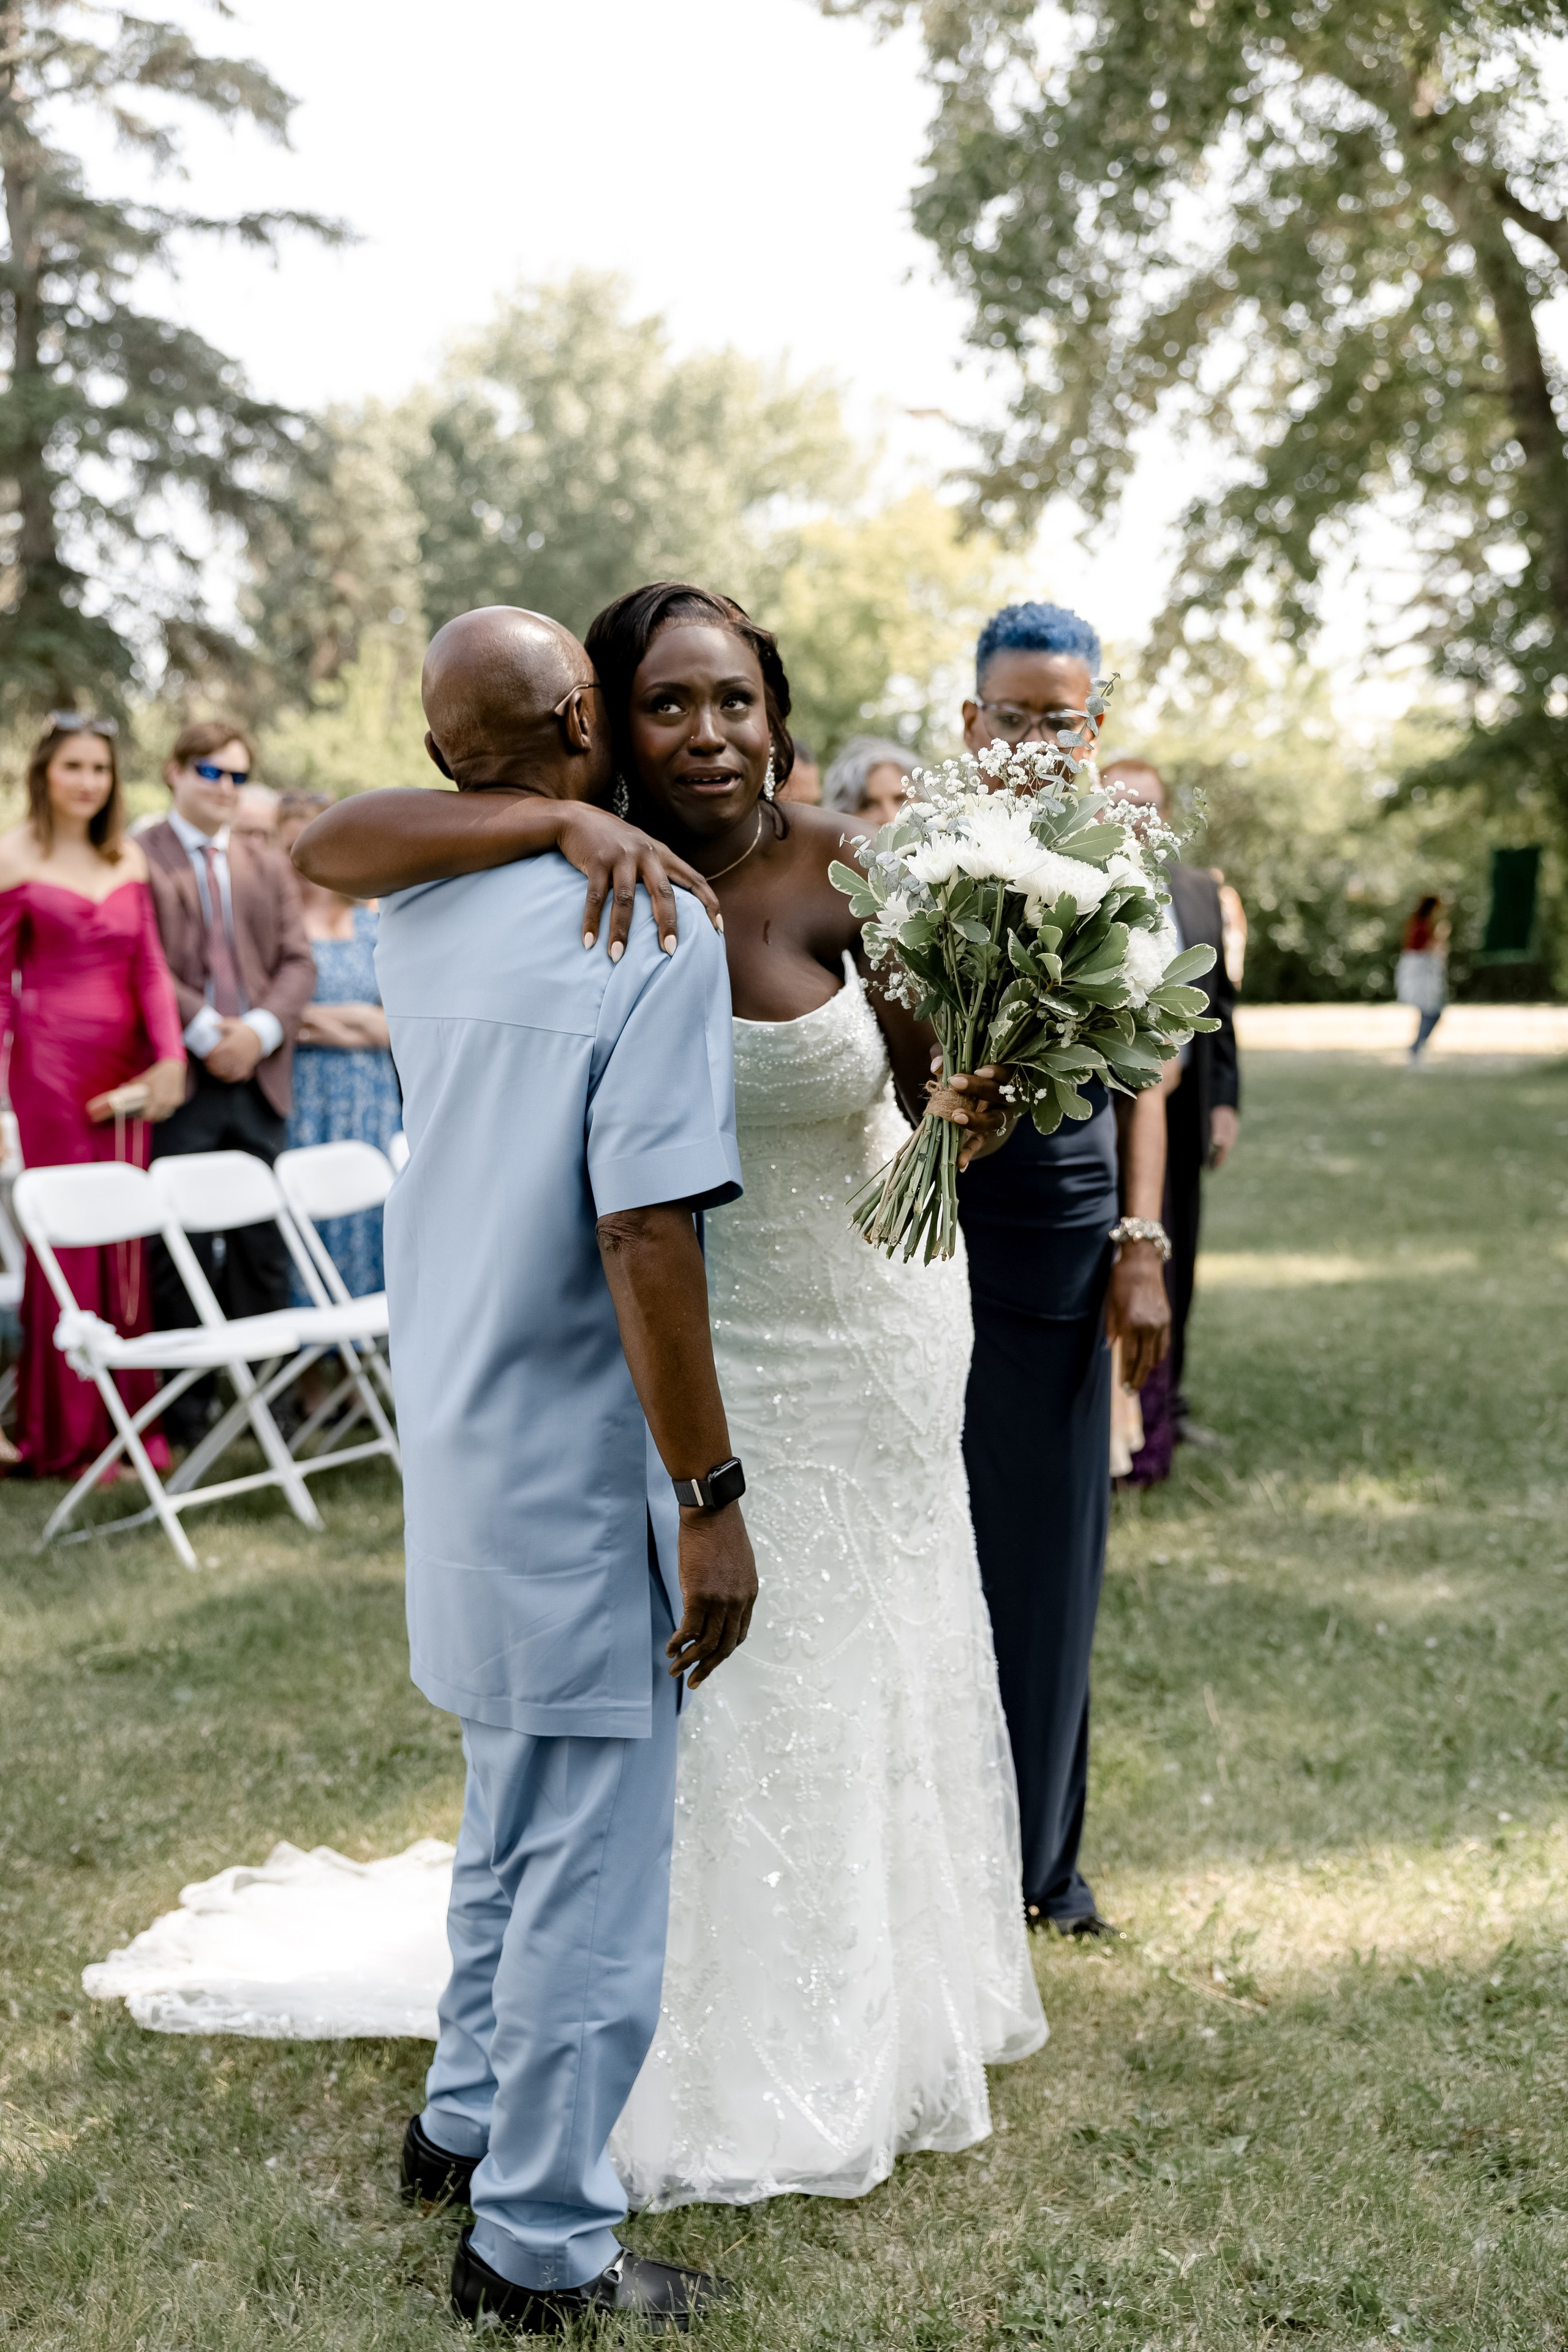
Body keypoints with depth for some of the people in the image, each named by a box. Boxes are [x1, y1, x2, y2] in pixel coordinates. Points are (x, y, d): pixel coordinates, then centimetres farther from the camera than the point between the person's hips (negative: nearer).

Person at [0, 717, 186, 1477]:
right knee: (67, 1240, -2)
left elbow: (150, 966, 9)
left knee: (126, 1242, 5)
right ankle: (64, 1436, 6)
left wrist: (168, 1057, -4)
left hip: (125, 1067, 4)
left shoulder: (128, 860, 13)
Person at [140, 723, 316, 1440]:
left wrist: (259, 1030, -7)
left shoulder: (270, 866, 18)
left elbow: (298, 961, 10)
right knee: (182, 1246, -2)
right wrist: (205, 1031, -15)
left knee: (263, 1243, 6)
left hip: (258, 1078, 4)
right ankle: (186, 1401, 5)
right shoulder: (140, 860, 2)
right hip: (181, 1081, -4)